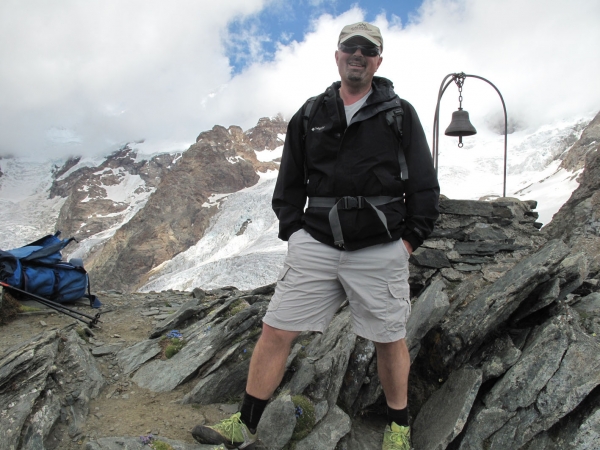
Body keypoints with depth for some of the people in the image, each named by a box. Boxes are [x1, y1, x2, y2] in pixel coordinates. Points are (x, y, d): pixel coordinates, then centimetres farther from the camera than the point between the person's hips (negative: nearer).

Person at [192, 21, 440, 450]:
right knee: (276, 331, 0)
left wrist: (410, 238, -1)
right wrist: (293, 231, 5)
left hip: (381, 250, -1)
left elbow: (424, 184, 6)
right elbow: (289, 184, 15)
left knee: (390, 340, 10)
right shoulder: (310, 116, 12)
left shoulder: (400, 114, 6)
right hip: (315, 245, 2)